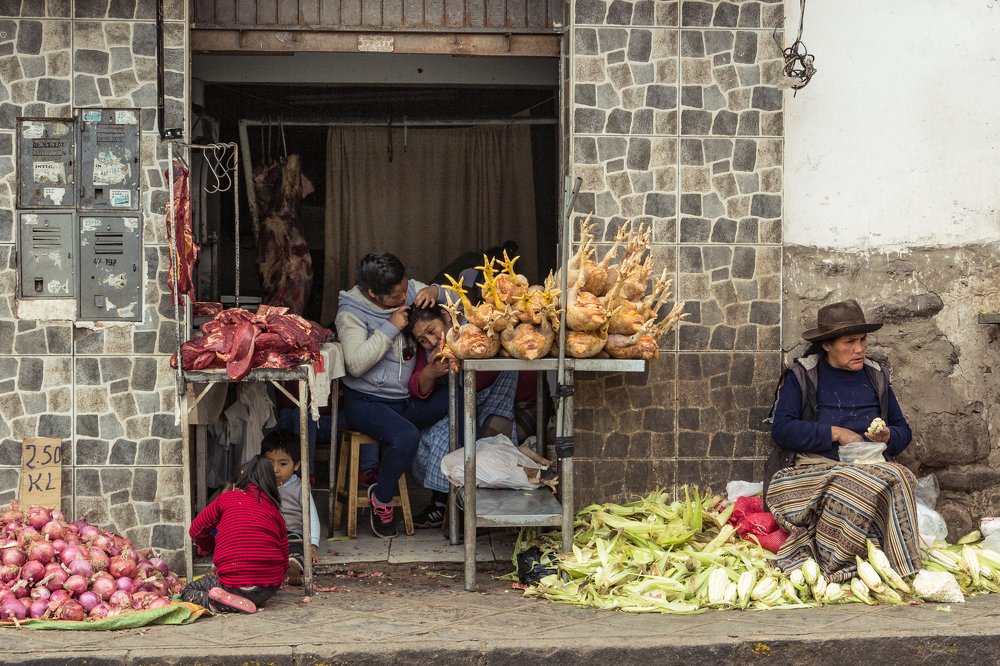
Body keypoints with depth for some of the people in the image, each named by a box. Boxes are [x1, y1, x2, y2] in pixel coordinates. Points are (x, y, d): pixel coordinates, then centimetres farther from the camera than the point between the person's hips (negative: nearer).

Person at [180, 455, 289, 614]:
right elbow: (284, 560, 10)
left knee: (188, 591, 21)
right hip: (270, 588, 4)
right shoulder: (275, 511, 11)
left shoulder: (226, 498, 5)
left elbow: (196, 530, 12)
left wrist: (214, 548, 32)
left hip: (234, 585, -3)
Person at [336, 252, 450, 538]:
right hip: (367, 402, -6)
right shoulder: (351, 313, -11)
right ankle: (381, 497, -6)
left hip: (407, 400, 6)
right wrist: (390, 328, -23)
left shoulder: (408, 289, 4)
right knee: (407, 436, -36)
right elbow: (355, 365, -24)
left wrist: (434, 291, -12)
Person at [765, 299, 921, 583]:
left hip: (868, 466, 5)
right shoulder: (802, 376, 4)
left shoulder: (875, 376, 17)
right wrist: (835, 433, -13)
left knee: (899, 478, -31)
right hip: (812, 471, -4)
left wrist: (888, 436, -4)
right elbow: (781, 429, -9)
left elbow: (903, 432, 21)